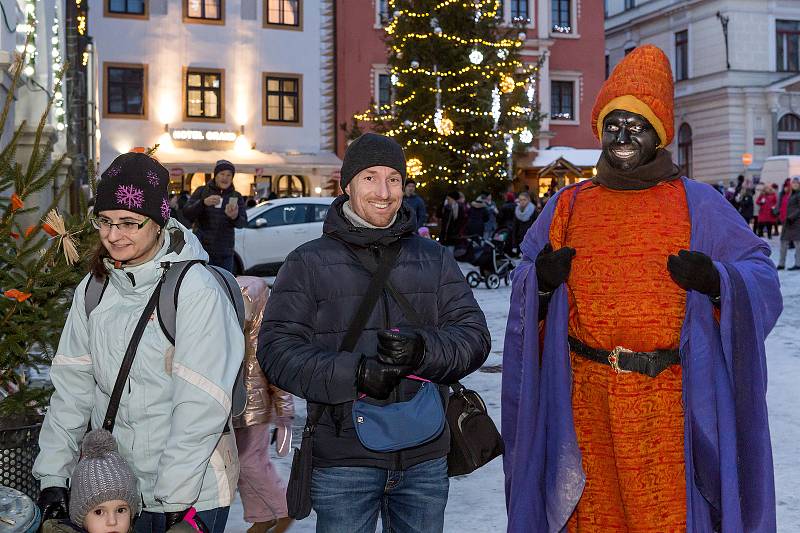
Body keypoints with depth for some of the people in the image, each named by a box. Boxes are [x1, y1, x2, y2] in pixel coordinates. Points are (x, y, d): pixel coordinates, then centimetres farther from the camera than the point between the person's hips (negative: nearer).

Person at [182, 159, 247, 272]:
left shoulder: (236, 196, 9)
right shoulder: (202, 191, 6)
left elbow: (243, 223, -4)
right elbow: (186, 213, -4)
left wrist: (235, 217, -28)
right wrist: (203, 202, -21)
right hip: (202, 249, -2)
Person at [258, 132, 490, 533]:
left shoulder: (434, 259, 9)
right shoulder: (308, 263, 0)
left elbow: (474, 335, 2)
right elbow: (276, 350, -8)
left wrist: (424, 350, -20)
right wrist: (353, 375, -23)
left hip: (425, 458, 3)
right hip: (343, 458, -3)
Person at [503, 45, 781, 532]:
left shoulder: (698, 204, 7)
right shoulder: (568, 206, 13)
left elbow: (762, 277, 5)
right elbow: (526, 295, 16)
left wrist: (716, 280, -14)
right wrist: (541, 279, -6)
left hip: (670, 396, -2)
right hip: (586, 396, 2)